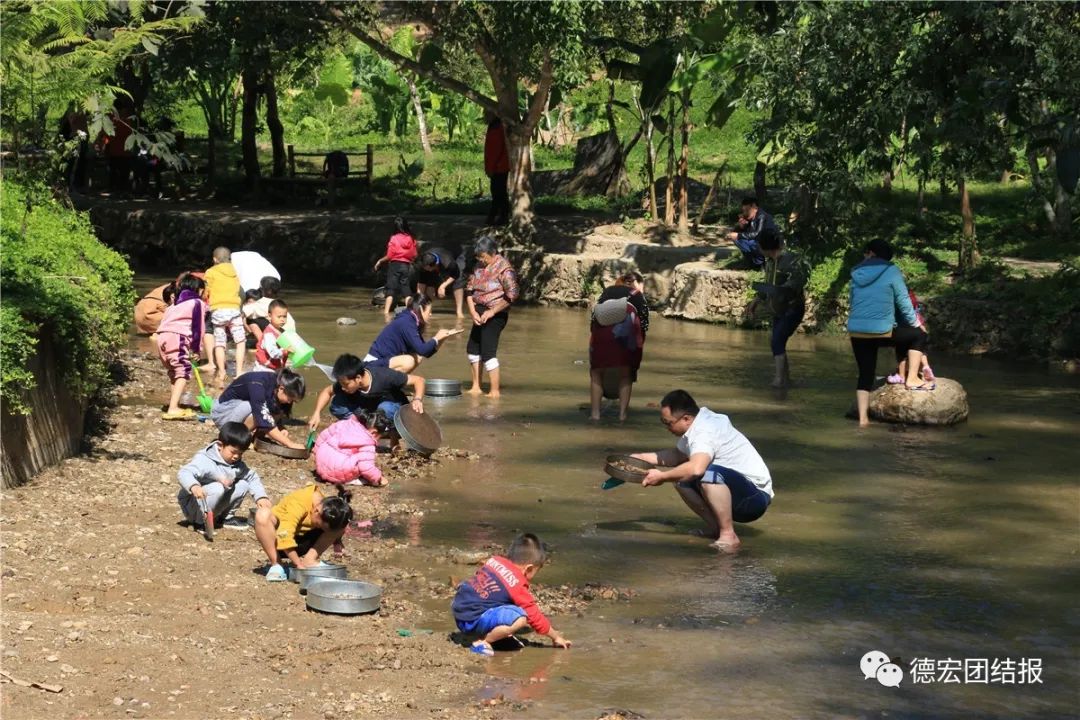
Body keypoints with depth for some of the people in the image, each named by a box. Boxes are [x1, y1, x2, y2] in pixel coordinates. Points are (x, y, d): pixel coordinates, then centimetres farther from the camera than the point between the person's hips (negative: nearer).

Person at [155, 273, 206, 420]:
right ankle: (173, 409, -23)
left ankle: (174, 406, 25)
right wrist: (196, 349, 8)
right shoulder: (197, 303, 8)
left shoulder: (176, 303, 31)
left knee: (174, 372, 21)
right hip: (177, 338, -8)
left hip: (162, 337, 8)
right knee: (183, 371, -10)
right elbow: (197, 328, 2)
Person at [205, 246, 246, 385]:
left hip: (217, 310, -2)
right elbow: (239, 291, 17)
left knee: (219, 343, 4)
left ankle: (221, 372, -11)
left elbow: (206, 292, 5)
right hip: (234, 308, 2)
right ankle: (239, 372, -3)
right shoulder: (234, 272, 18)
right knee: (240, 341, 9)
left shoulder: (211, 272, 7)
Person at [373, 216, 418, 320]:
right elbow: (414, 255, 4)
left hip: (395, 265, -3)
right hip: (407, 266, 3)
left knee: (391, 289, 0)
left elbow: (389, 256, -9)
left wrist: (380, 261, 5)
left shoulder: (394, 239, -10)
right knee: (406, 289, 10)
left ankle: (386, 311, -10)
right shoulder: (411, 239, -1)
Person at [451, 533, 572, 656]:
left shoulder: (494, 560, 9)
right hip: (472, 621, -9)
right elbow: (534, 615, -2)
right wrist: (556, 637, 11)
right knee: (520, 618, -24)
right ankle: (482, 643, -12)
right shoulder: (516, 584, -11)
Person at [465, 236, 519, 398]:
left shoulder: (503, 268, -15)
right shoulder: (479, 266, 8)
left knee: (488, 352, -11)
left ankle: (494, 391, -4)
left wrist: (492, 312, -20)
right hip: (480, 315, 9)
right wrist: (473, 312, -5)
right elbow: (470, 289, 9)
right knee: (473, 348, 14)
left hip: (495, 315, -9)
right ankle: (476, 387, 26)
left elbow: (512, 295, -22)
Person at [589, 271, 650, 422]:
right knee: (626, 374, 14)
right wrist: (639, 346, 20)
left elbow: (594, 315, 23)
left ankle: (595, 413, 5)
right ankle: (622, 413, 5)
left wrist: (592, 345, 24)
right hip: (627, 329, -1)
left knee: (596, 372, 15)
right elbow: (644, 324, 14)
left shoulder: (607, 291, 32)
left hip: (601, 326, 1)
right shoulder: (638, 296, 25)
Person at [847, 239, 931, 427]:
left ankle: (863, 418, 4)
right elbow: (903, 302, -1)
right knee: (919, 335, 18)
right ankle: (912, 378, 11)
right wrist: (916, 324, 14)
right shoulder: (891, 271, -3)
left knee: (865, 374, 13)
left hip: (856, 331, 5)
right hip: (882, 332, -5)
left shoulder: (857, 274, 11)